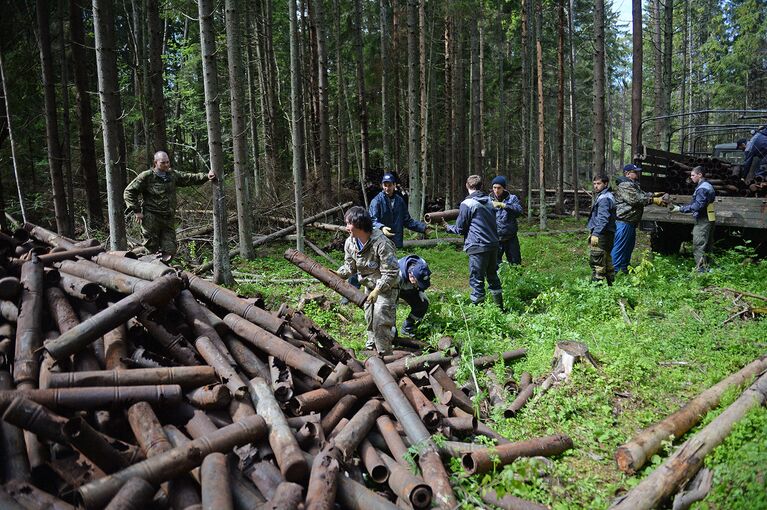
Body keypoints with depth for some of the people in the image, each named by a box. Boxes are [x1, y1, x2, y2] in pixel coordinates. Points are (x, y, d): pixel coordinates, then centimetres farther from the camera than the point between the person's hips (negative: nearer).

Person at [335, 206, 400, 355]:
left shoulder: (381, 243, -32)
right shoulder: (350, 243, -9)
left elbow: (391, 273, -28)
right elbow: (350, 266, 3)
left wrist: (377, 290, -28)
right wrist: (337, 274, -16)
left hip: (386, 287, -7)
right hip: (369, 286, 7)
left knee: (380, 318, -15)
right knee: (369, 318, 18)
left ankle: (384, 354, -2)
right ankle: (371, 347, 39)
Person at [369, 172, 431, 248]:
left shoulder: (400, 200, 11)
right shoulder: (377, 201, -4)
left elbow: (407, 220, 17)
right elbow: (373, 220, -12)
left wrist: (424, 228, 8)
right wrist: (381, 228, -33)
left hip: (397, 243, 5)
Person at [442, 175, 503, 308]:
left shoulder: (467, 204, -11)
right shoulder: (490, 201, 10)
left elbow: (460, 229, -6)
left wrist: (448, 227, 12)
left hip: (477, 247, -7)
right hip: (494, 244, 7)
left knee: (477, 280, 0)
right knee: (492, 276, 19)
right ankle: (500, 307, 28)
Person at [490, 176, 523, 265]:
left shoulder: (512, 198, 2)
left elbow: (519, 211, -17)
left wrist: (503, 205, -25)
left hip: (511, 238, 0)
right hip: (495, 240, 0)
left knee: (515, 264, 11)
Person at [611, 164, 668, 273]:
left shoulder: (633, 185, 21)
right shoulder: (624, 186, -15)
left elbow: (643, 195, 23)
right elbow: (636, 200, -22)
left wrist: (654, 195, 6)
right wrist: (654, 200, -19)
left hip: (631, 222, 11)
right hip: (623, 222, -11)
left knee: (629, 246, 17)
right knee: (619, 247, -10)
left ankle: (624, 268, 26)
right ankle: (614, 270, -7)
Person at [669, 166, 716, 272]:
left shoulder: (702, 188, -16)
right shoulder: (708, 186, 17)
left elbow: (698, 205, -25)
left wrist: (680, 209, -22)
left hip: (703, 221, -11)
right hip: (709, 219, 11)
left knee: (698, 247, -8)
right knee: (707, 246, 15)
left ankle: (701, 270, -7)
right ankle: (706, 268, 23)